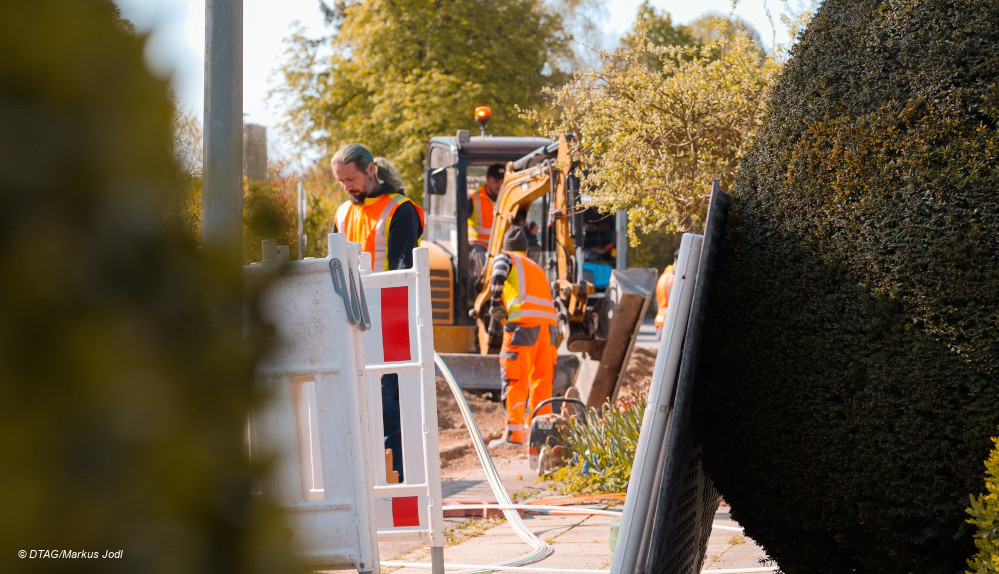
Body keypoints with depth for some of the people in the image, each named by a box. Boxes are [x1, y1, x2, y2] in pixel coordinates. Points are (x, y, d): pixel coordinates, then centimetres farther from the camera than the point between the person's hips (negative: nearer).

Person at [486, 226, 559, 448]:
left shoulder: (504, 258, 16)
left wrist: (495, 306, -8)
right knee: (542, 379, 10)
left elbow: (499, 275, -7)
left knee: (515, 379, -4)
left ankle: (514, 431, -10)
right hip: (549, 322, 5)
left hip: (523, 321, -5)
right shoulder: (536, 268, 33)